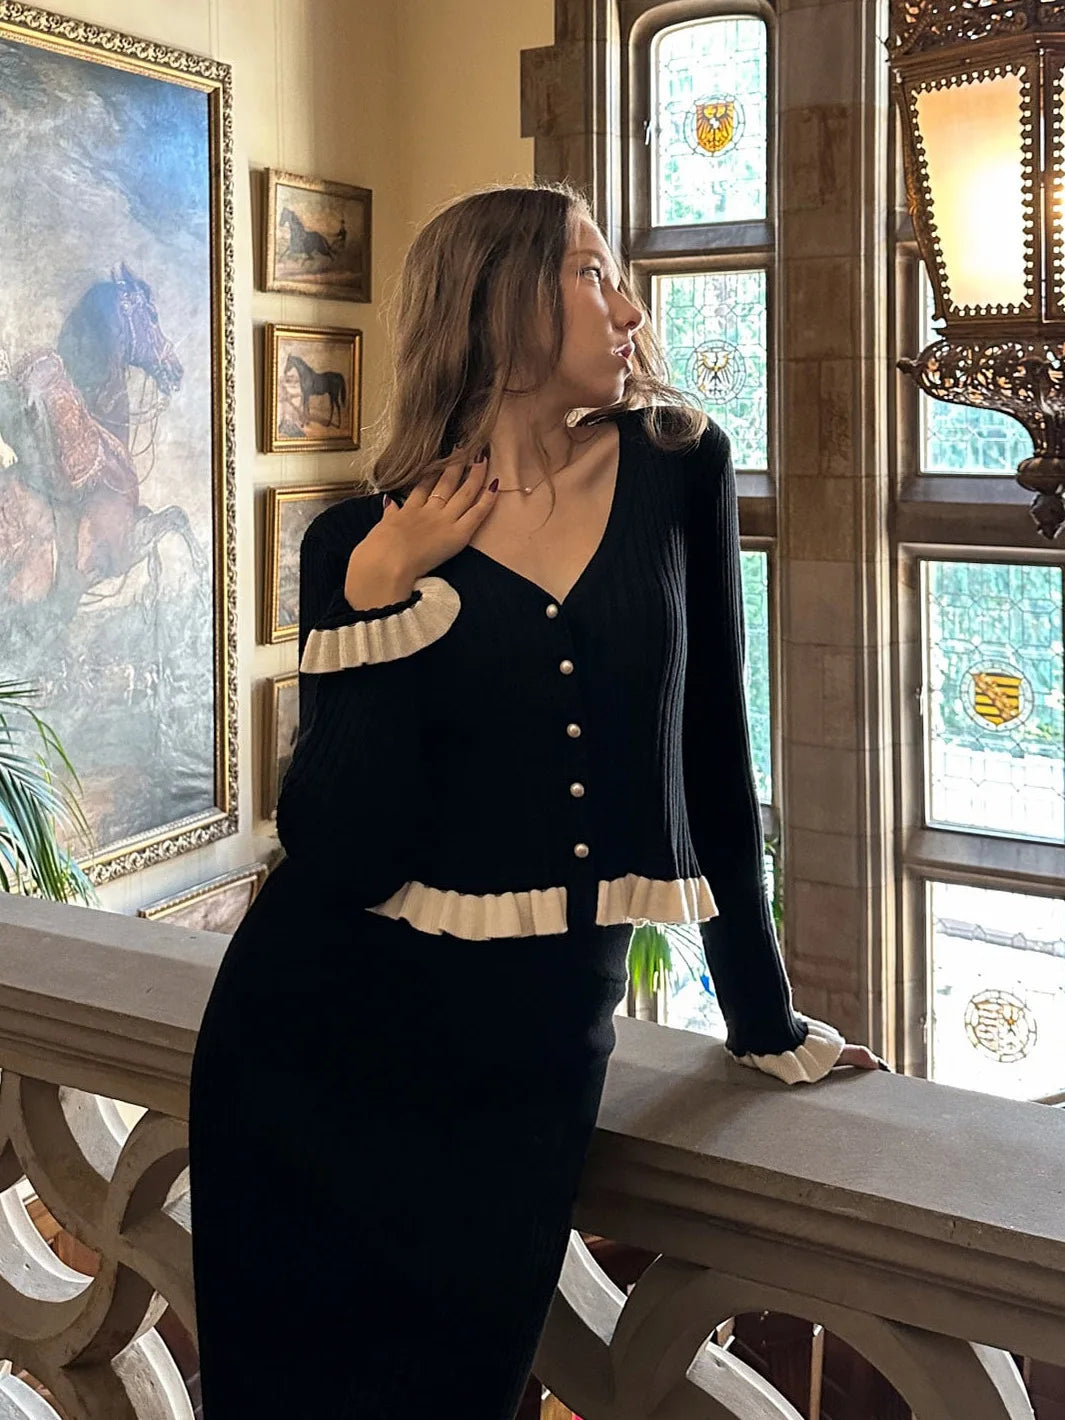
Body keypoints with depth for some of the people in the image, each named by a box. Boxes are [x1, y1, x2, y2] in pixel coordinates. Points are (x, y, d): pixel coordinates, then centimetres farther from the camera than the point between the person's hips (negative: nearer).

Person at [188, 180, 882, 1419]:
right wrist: (376, 597, -20)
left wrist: (763, 1015, 10)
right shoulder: (359, 544, -6)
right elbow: (343, 857, -14)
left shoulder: (678, 470, -1)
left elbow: (712, 748, 5)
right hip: (325, 1051, -1)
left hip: (536, 1057, 2)